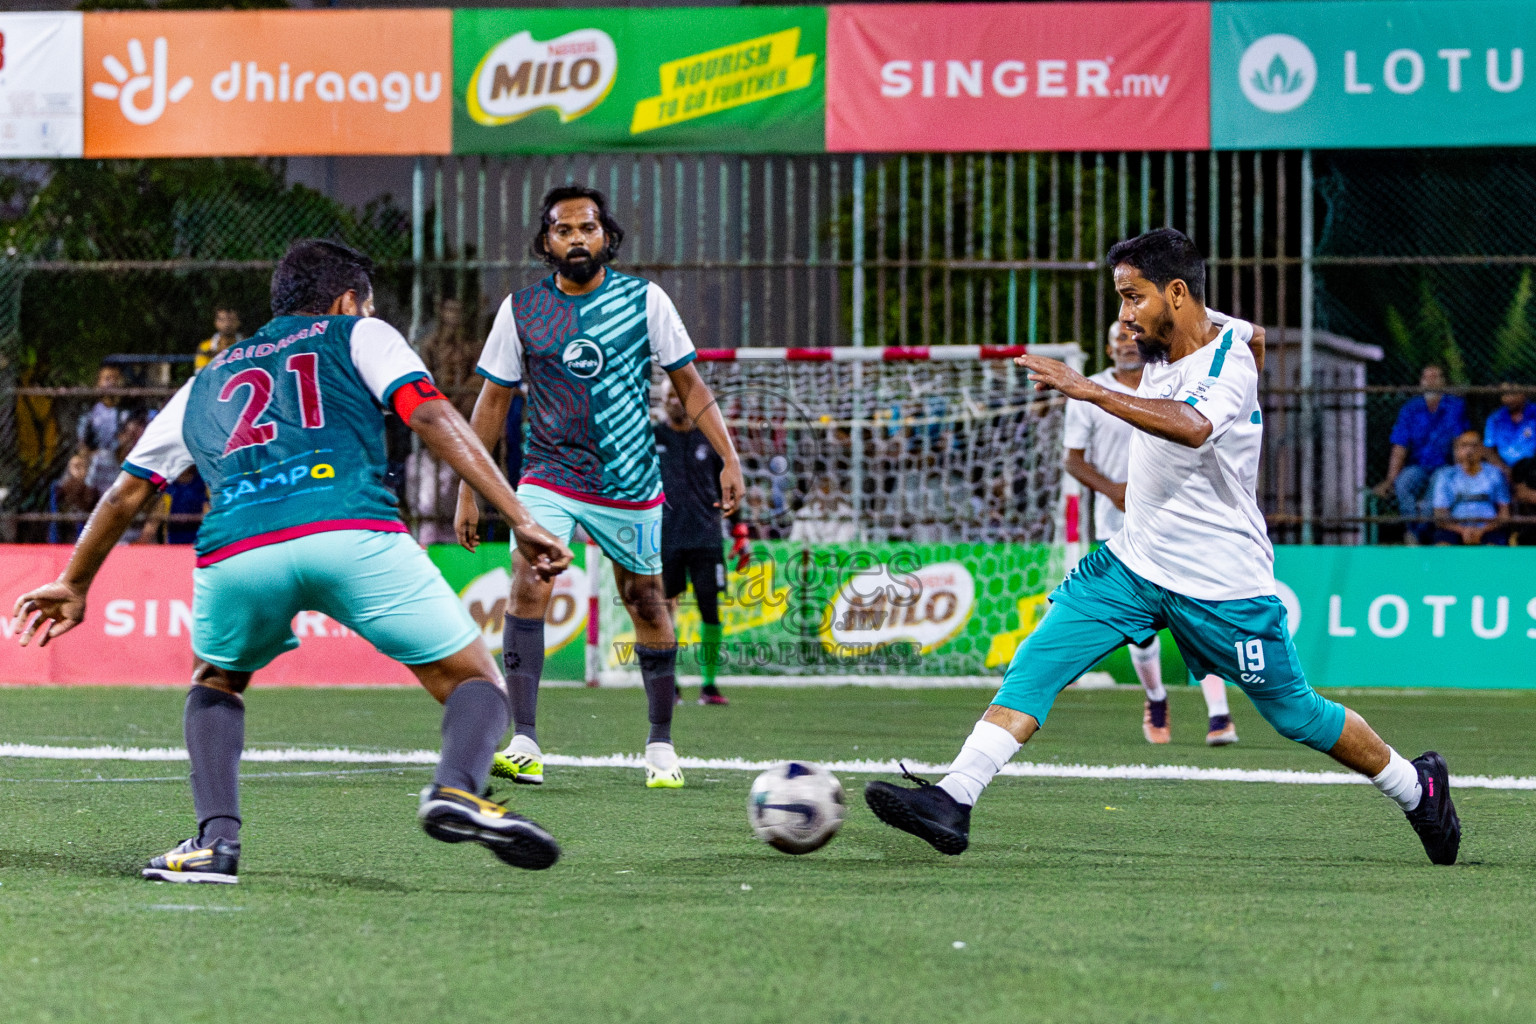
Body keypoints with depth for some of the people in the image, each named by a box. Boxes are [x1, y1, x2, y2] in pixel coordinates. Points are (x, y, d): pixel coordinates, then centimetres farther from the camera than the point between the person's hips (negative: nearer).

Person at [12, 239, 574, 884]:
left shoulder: (207, 382, 36)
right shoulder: (358, 335, 26)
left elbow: (127, 491, 43)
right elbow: (432, 417, 9)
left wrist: (73, 584, 56)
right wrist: (520, 520, 4)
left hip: (234, 550, 3)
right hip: (354, 534, -3)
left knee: (216, 684, 33)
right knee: (474, 681, 8)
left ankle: (216, 838, 10)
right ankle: (458, 787, -24)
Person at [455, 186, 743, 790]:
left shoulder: (644, 300, -4)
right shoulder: (521, 310, -2)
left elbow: (688, 383, 3)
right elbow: (493, 401, 7)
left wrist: (728, 457, -6)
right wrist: (468, 492, 6)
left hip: (631, 485, 1)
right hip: (550, 475, -1)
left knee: (645, 602, 10)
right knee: (527, 586, -20)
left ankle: (661, 743, 27)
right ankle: (524, 746, -23)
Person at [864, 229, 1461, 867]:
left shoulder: (1230, 362, -21)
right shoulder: (1158, 355, 2)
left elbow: (1192, 428, -43)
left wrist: (1091, 392, -49)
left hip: (1223, 586, -6)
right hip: (1135, 562, 7)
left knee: (1294, 714, 6)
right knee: (1036, 662, -12)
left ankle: (1417, 786, 28)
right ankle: (953, 800, -19)